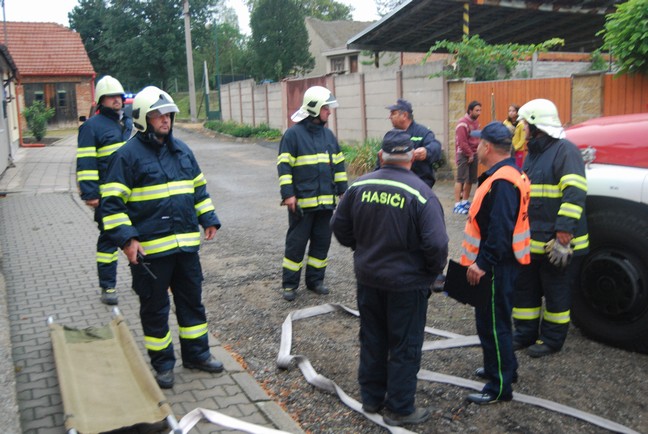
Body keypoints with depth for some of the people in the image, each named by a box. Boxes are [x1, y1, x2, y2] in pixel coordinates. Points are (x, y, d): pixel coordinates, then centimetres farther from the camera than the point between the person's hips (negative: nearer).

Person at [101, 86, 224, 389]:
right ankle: (162, 362, 22)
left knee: (192, 301, 15)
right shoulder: (128, 155, -9)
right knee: (155, 308, 7)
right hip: (150, 248, -6)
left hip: (186, 243, 6)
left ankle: (196, 353, 30)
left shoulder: (181, 150, 11)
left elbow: (199, 188, 22)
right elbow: (112, 203, -11)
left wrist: (208, 219, 15)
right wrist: (126, 239, -18)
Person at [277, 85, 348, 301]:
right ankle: (289, 284, 14)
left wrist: (343, 191, 14)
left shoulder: (328, 134, 12)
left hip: (326, 201, 6)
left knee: (322, 241, 11)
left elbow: (338, 165, 18)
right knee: (296, 242, 2)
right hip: (302, 201, -6)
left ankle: (315, 280, 24)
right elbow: (284, 166, -10)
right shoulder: (293, 134, -7)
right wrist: (288, 194, -16)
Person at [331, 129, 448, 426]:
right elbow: (436, 244, -23)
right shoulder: (421, 193, -19)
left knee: (372, 339, 20)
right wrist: (434, 270, -3)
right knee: (404, 347, 11)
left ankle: (371, 397, 35)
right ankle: (400, 409, 23)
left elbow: (339, 226, 4)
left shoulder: (359, 186, -6)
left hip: (368, 279, 4)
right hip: (407, 283, -4)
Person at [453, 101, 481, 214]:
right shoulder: (463, 123, -14)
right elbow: (462, 142, -18)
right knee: (461, 179, -10)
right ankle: (457, 205, -9)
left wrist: (474, 153, 7)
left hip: (473, 154, 8)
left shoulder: (476, 122, 12)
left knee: (470, 179, 11)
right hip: (464, 155, -8)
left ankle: (465, 201, 23)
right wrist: (470, 154, -12)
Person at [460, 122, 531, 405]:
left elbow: (500, 230, -29)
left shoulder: (502, 182, -23)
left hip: (496, 266, -11)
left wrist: (483, 263, -27)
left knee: (492, 323, -2)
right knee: (492, 320, 23)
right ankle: (503, 367, 39)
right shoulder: (504, 174, 11)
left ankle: (500, 387, 8)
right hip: (496, 263, 11)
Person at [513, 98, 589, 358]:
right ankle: (525, 334, 29)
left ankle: (552, 339, 21)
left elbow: (574, 194, -22)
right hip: (530, 240, 9)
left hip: (557, 242, -9)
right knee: (524, 288, 15)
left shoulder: (565, 150, -14)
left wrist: (564, 234, -26)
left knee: (556, 293, 7)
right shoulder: (532, 153, 15)